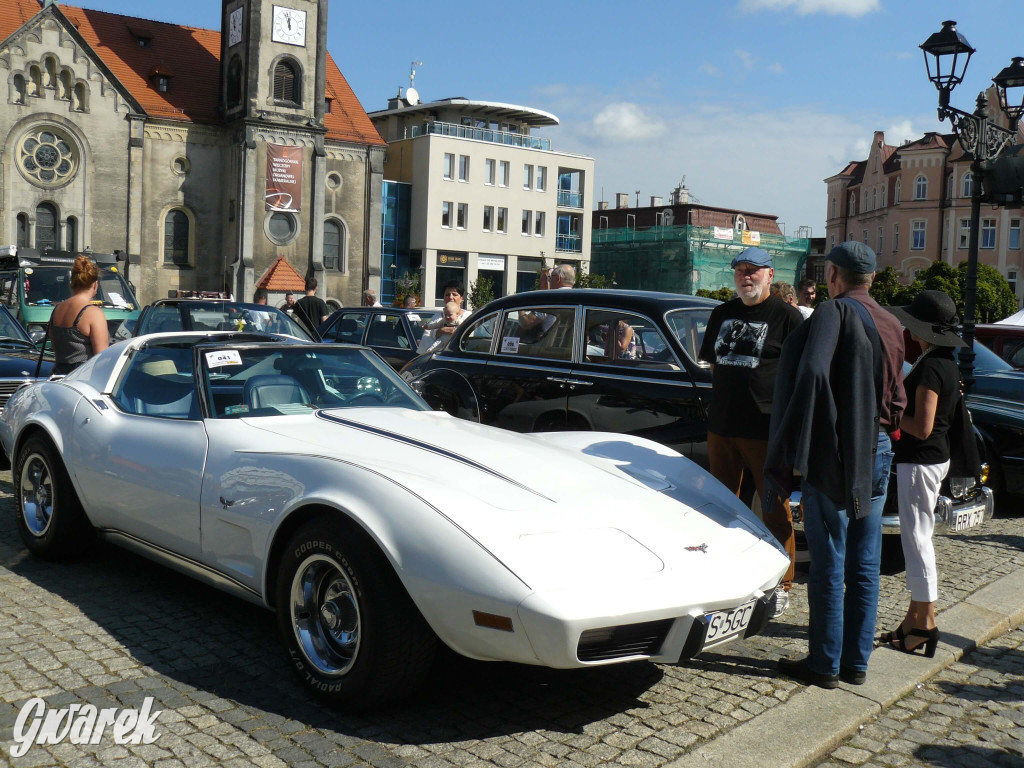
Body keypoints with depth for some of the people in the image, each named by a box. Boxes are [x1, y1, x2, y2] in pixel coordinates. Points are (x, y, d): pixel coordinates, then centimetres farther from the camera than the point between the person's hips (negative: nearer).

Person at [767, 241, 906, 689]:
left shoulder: (834, 313, -12)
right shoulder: (891, 325, 11)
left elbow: (812, 374, -25)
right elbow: (896, 397, 17)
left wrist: (796, 451, -23)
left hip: (834, 454, -7)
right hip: (877, 455, 7)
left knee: (829, 564, 1)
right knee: (865, 565, 12)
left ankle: (824, 664, 10)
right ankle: (856, 662, 21)